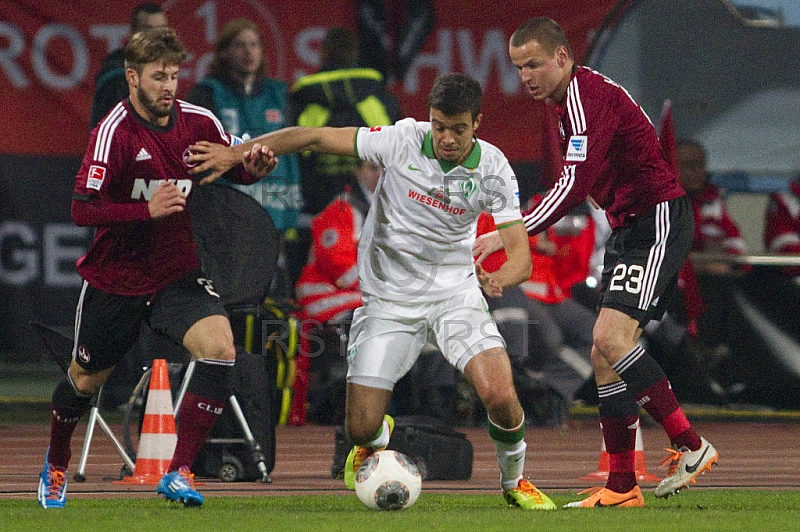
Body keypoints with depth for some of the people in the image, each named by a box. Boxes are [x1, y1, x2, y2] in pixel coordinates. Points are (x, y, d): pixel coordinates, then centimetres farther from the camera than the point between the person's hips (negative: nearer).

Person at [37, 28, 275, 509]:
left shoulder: (197, 122, -6)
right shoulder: (115, 131, -19)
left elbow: (236, 164, 11)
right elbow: (83, 209, -24)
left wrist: (253, 167, -13)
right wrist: (148, 209, -34)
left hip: (177, 274, 3)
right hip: (116, 279, -3)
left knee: (220, 349, -23)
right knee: (86, 379, 14)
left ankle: (179, 474, -17)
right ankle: (56, 466, 45)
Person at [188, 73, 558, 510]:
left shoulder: (493, 169, -12)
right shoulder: (402, 141, -16)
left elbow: (520, 255, -14)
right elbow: (315, 137, -12)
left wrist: (499, 278, -38)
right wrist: (238, 152, -20)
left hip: (455, 290, 0)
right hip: (388, 298, 0)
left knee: (499, 395, -22)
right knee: (360, 428, -7)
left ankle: (514, 482, 9)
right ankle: (376, 439, 34)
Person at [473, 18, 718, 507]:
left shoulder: (586, 96, -18)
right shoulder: (579, 97, 14)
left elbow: (575, 185, -27)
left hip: (658, 220, -10)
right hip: (631, 227, 10)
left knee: (611, 335, -22)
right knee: (605, 354, 4)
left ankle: (691, 446, -14)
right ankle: (622, 486, 6)